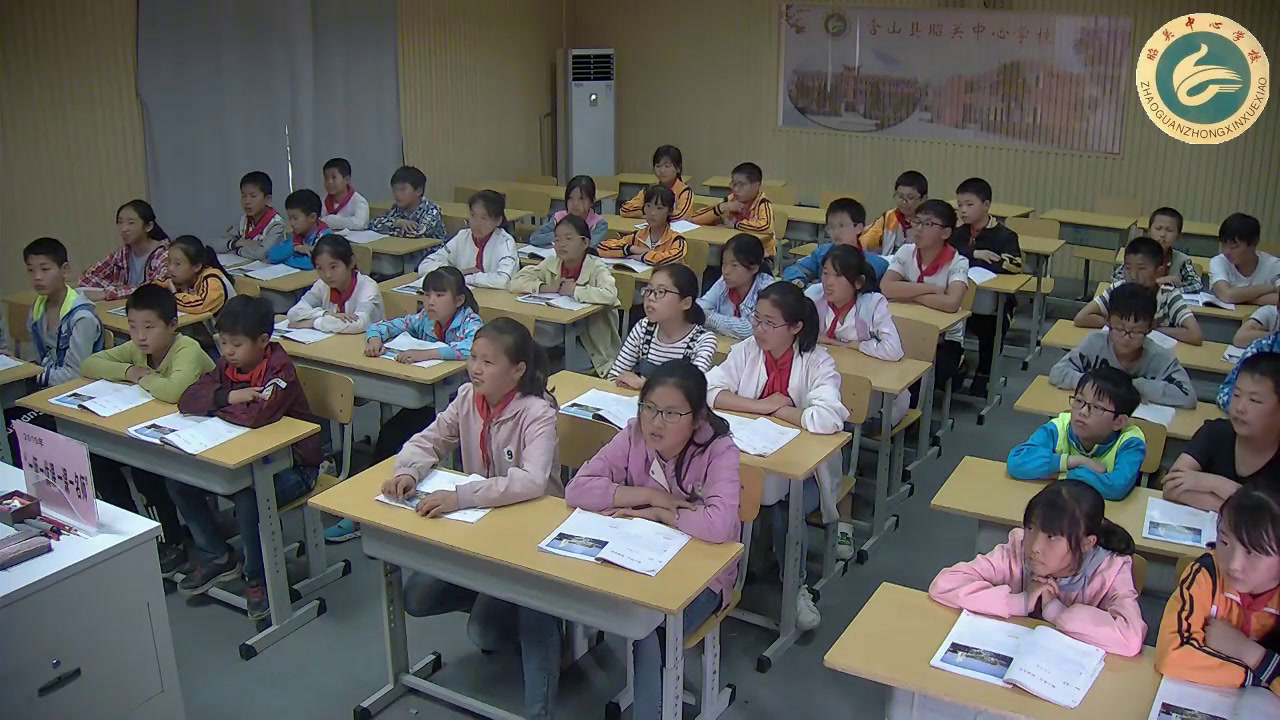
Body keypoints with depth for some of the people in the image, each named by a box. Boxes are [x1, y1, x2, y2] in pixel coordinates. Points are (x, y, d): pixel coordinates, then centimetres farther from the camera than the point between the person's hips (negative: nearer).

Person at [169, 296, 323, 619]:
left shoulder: (280, 371, -22)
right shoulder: (228, 366, 1)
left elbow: (256, 415, -39)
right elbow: (187, 401, -8)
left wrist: (216, 408, -19)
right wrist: (227, 396, -25)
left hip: (292, 464, -8)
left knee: (248, 498, -35)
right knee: (179, 481, -3)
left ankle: (258, 578, -8)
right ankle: (216, 556, 17)